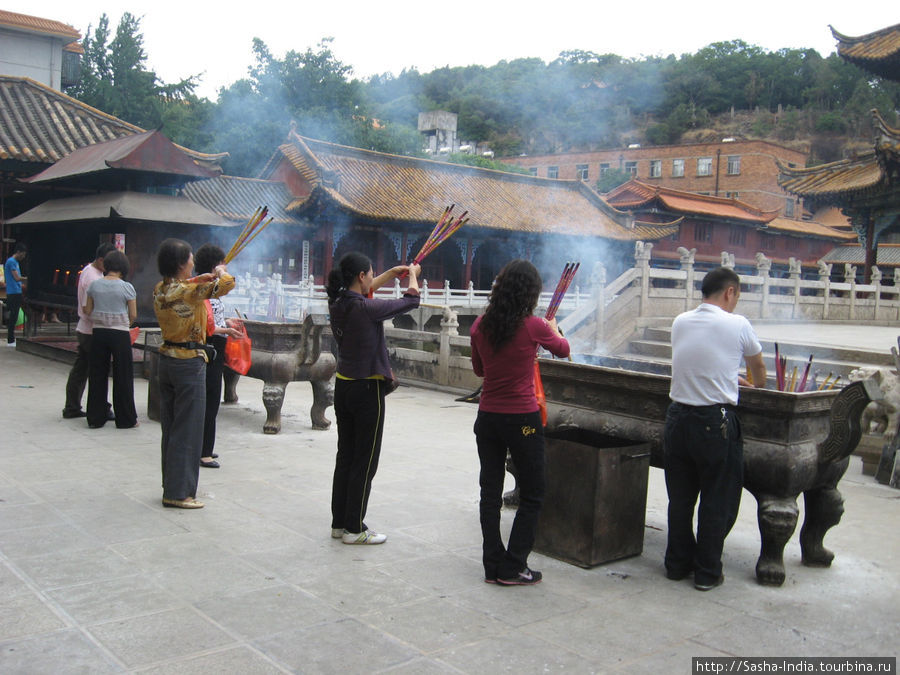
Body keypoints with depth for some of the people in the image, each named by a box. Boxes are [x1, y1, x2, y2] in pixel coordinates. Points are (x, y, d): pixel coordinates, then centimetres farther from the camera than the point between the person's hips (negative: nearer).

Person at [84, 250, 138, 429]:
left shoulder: (94, 285, 1)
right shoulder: (127, 287, -9)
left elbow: (88, 311, 6)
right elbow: (133, 315, -5)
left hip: (98, 333, 3)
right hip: (120, 334, -3)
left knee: (97, 374, 11)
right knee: (123, 376, 5)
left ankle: (95, 418, 17)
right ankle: (125, 419, 11)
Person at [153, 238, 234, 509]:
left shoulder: (159, 290, 4)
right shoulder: (190, 292, -19)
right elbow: (227, 283, -18)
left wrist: (201, 278, 23)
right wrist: (220, 272, 3)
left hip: (167, 359, 8)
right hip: (189, 362, -8)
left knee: (170, 426, 15)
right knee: (187, 428, -1)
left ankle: (172, 484, 25)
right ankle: (178, 492, 4)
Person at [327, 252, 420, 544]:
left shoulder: (338, 303, 1)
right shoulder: (366, 308, -21)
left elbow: (364, 291, 25)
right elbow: (411, 301, -7)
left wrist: (394, 272, 27)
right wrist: (412, 274, 12)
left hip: (343, 386, 8)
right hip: (367, 389, -8)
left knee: (345, 457, 16)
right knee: (364, 462, 3)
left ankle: (339, 523, 25)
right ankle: (354, 528, 10)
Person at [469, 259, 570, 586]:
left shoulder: (481, 326, -2)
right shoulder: (534, 327, -13)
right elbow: (563, 350, 9)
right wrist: (553, 328, 29)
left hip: (487, 419, 5)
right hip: (522, 420, -4)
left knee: (490, 492, 14)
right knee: (531, 496, 10)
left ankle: (493, 566, 19)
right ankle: (512, 568, 11)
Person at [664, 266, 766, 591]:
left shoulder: (680, 322, 6)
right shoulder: (737, 324, -6)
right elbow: (757, 364, 13)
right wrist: (758, 386, 35)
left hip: (677, 417, 5)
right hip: (716, 423, -5)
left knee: (680, 497, 16)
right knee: (717, 501, 9)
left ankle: (677, 564, 27)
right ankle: (707, 573, 17)